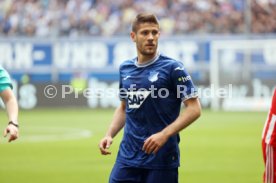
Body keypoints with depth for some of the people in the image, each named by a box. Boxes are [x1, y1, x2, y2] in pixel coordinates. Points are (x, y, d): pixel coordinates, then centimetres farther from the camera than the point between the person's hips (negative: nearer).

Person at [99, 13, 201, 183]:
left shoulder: (172, 68, -6)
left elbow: (194, 109, -9)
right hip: (127, 157, 4)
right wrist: (110, 135, 7)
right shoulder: (125, 69, 10)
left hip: (162, 161, -4)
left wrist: (164, 134, -20)